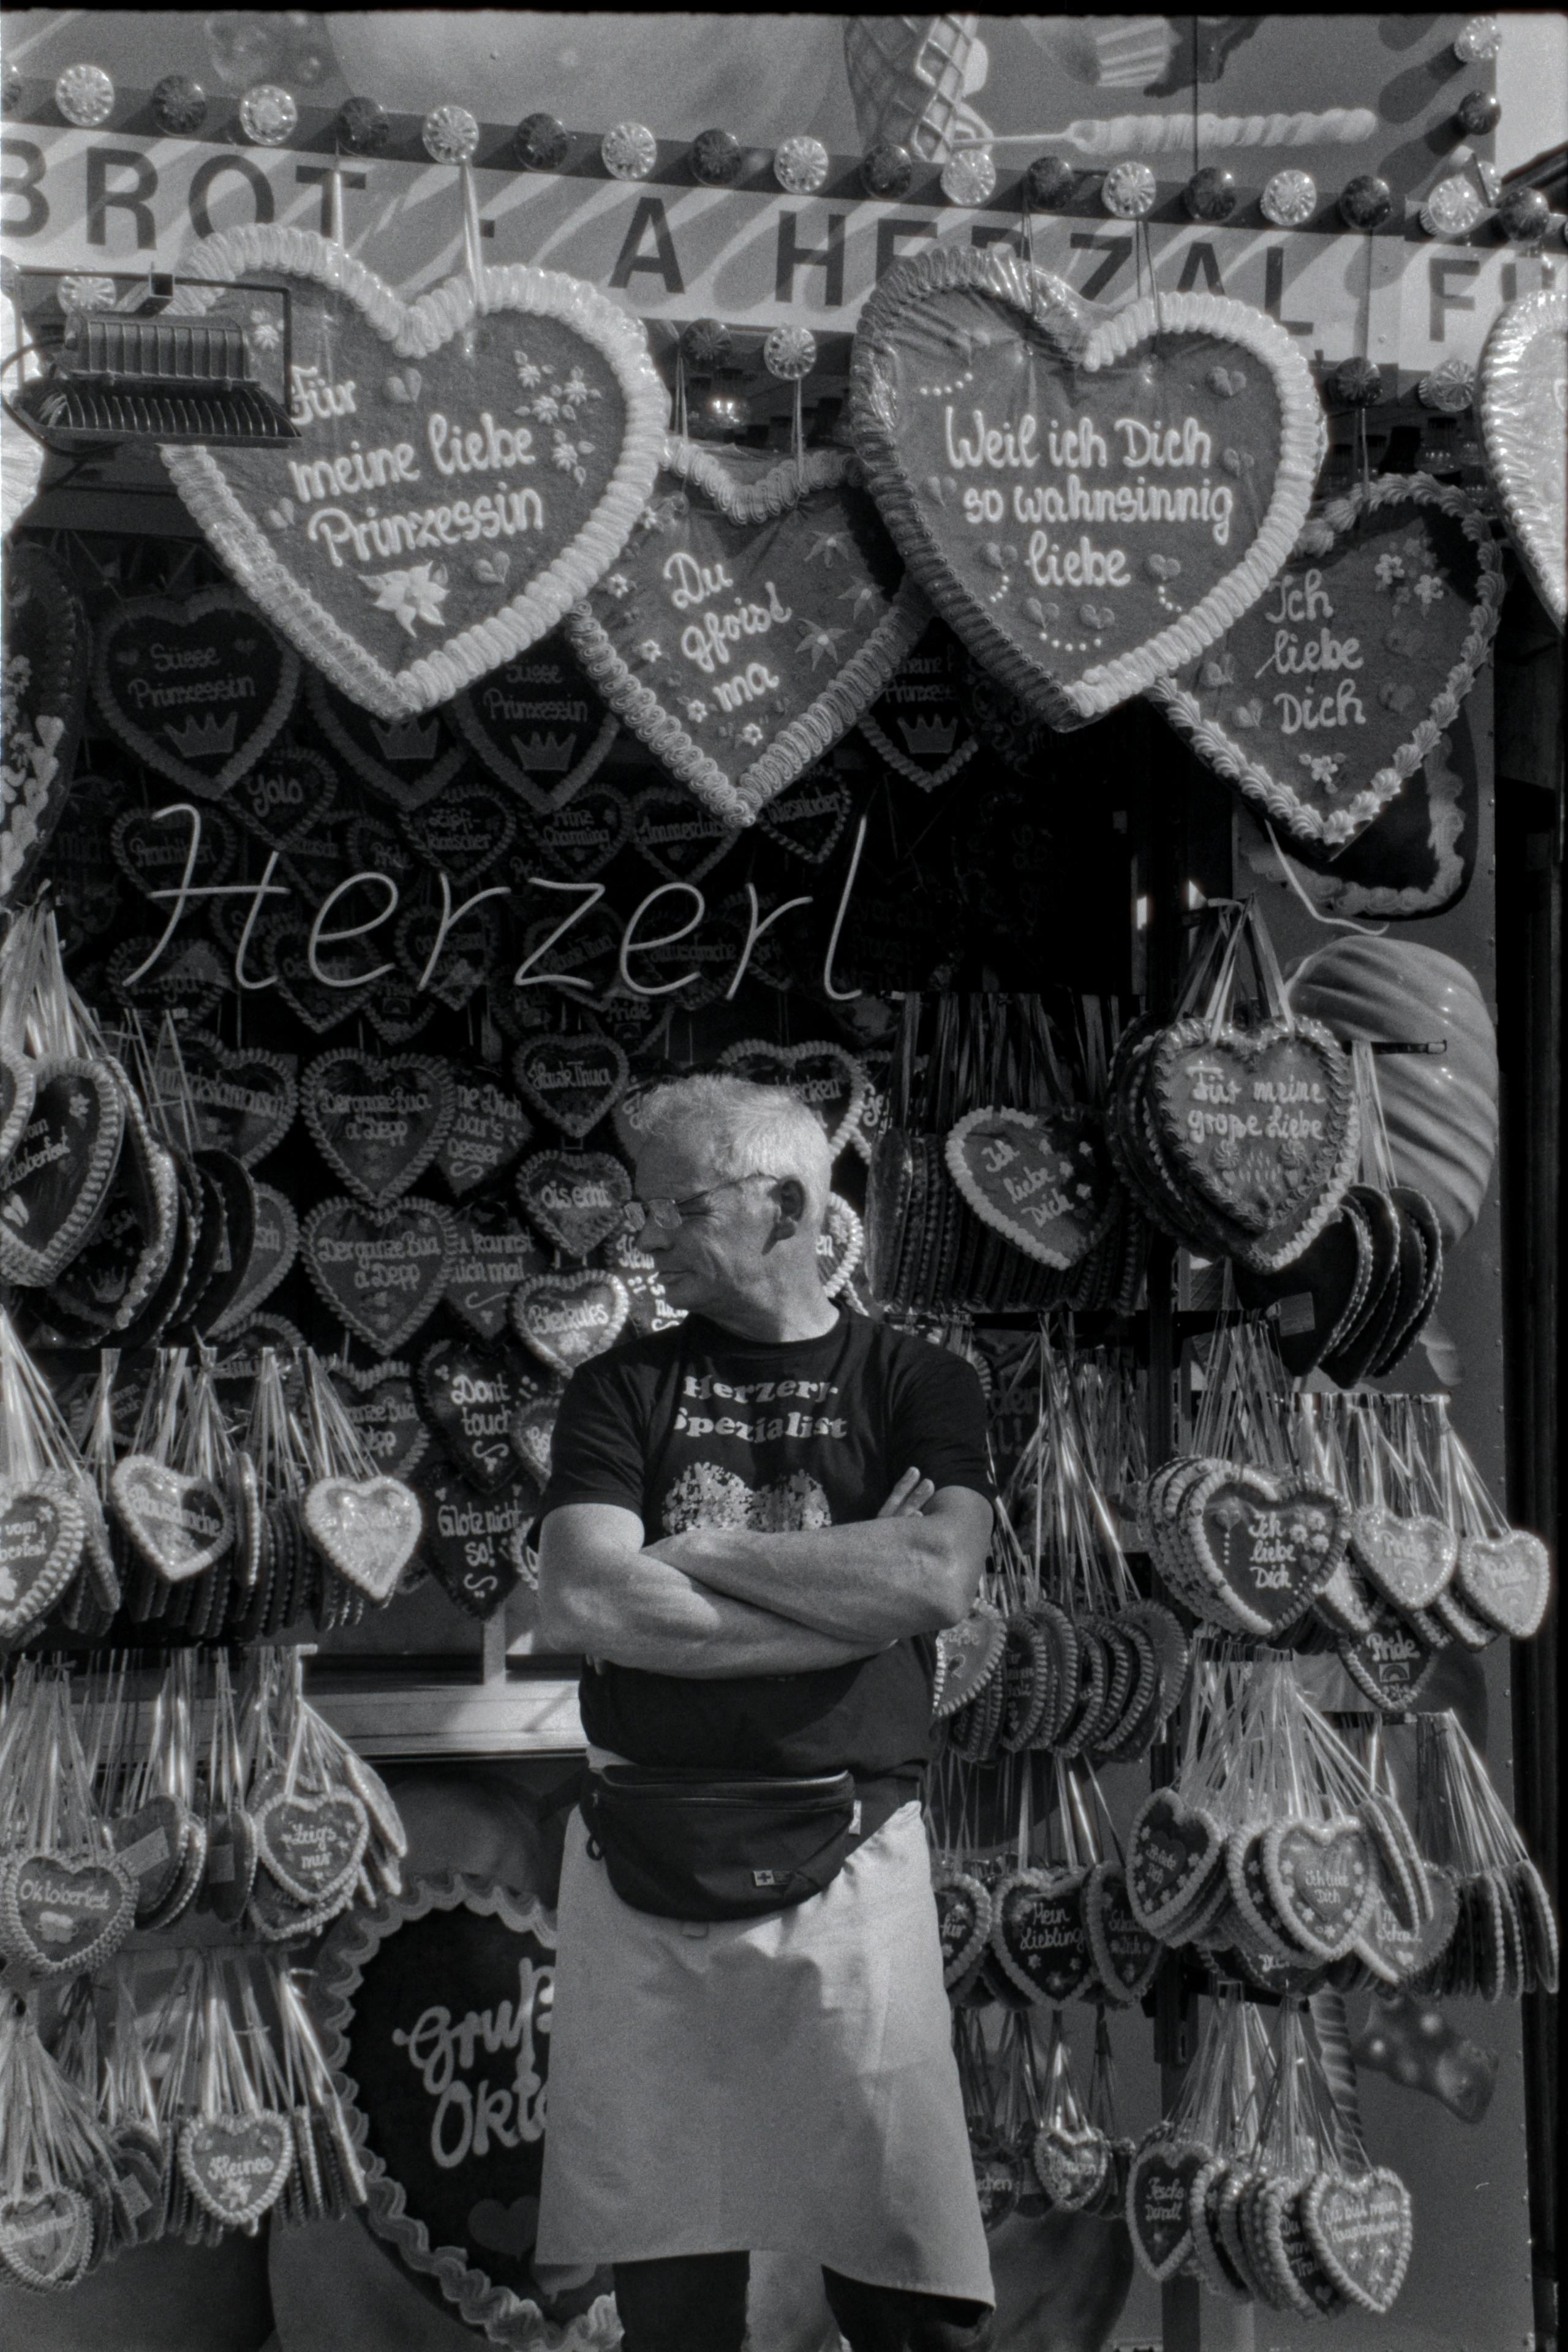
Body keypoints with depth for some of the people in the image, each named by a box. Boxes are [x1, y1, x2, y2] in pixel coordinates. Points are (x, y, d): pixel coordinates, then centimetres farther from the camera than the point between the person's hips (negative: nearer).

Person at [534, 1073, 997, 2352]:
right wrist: (852, 1586, -8)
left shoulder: (918, 1384, 6)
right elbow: (582, 1604, -7)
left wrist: (703, 1550, -7)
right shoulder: (624, 1388, 9)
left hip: (852, 1856, -1)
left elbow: (937, 1580, -12)